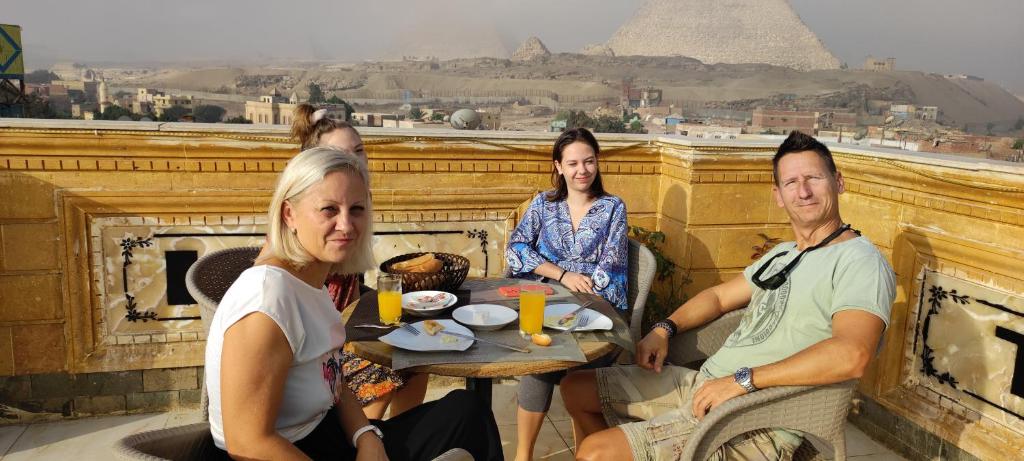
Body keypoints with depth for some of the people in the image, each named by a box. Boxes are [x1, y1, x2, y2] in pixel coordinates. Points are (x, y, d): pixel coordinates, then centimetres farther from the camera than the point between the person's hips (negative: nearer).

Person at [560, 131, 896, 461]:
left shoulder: (861, 262, -11)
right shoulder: (782, 255, 17)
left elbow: (851, 356, -27)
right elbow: (719, 296, 24)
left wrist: (743, 380, -24)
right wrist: (664, 329, 6)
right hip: (705, 384, 9)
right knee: (576, 388, 11)